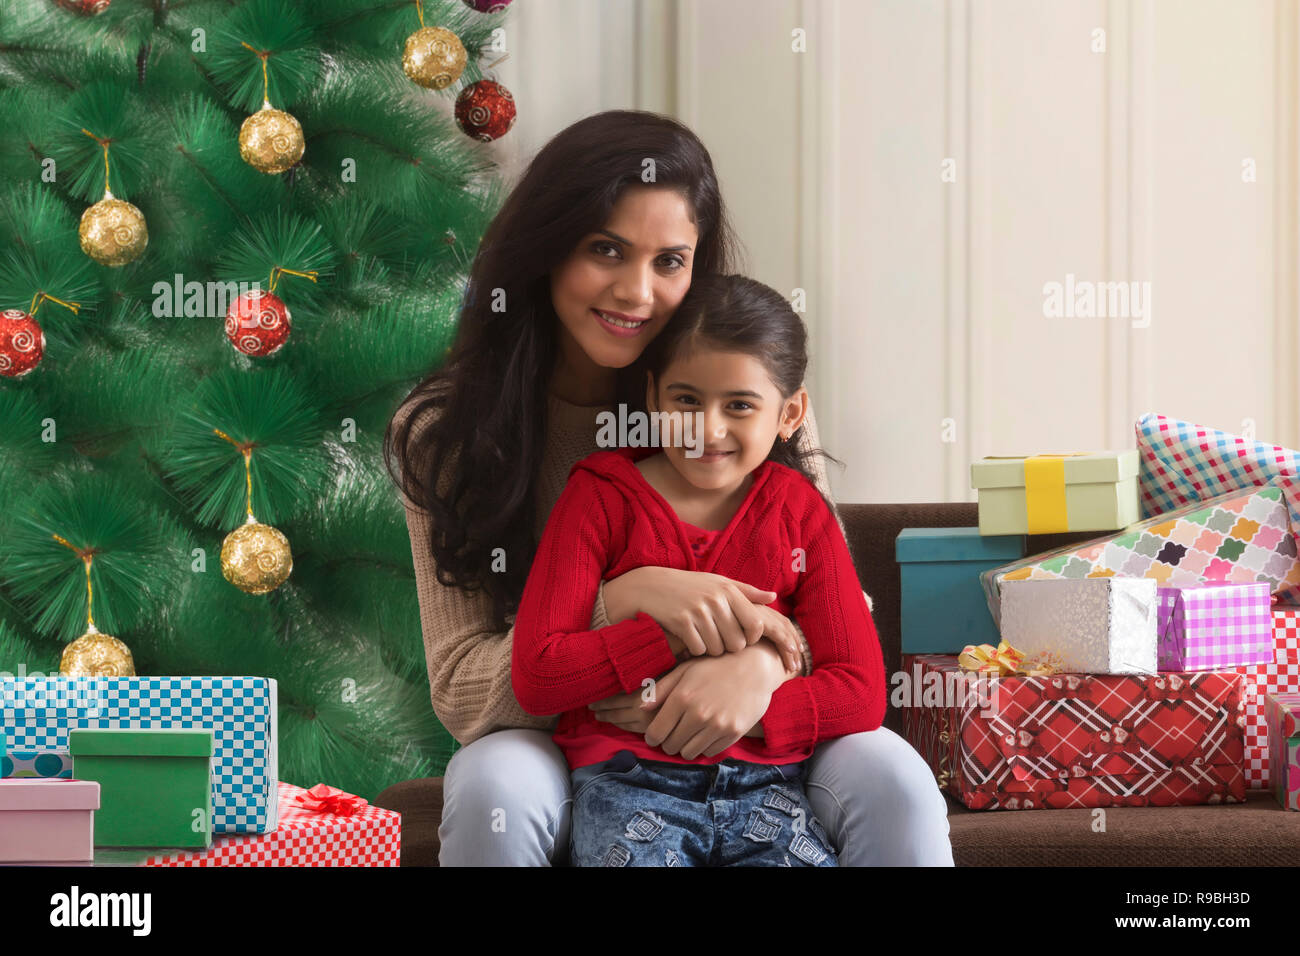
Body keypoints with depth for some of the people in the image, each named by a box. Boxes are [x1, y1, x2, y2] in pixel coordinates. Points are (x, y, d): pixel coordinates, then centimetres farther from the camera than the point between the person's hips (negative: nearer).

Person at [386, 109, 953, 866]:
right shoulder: (445, 432, -8)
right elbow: (459, 690, -12)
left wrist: (764, 661, -30)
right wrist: (624, 599, -29)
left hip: (744, 742, 1)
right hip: (560, 744, 0)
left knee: (891, 782, -29)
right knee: (495, 786, -35)